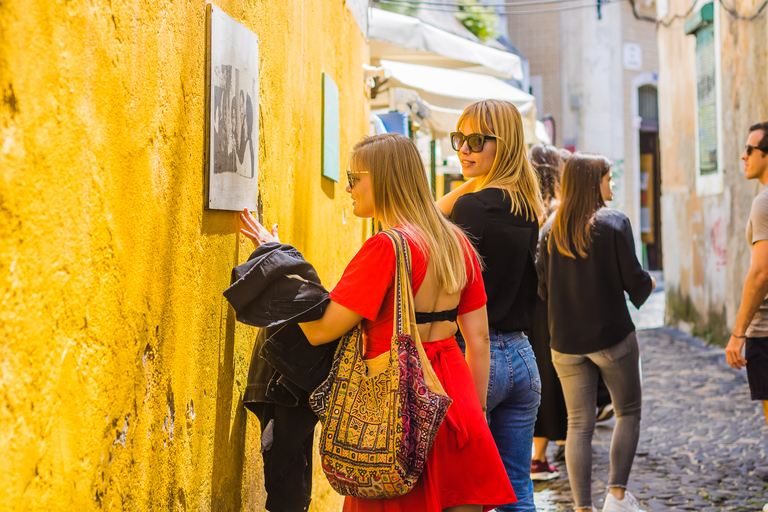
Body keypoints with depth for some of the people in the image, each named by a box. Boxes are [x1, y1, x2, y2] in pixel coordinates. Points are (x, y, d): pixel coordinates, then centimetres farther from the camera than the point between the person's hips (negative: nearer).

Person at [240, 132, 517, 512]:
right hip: (456, 398, 7)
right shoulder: (457, 242, 9)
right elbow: (479, 340, 11)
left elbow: (319, 330, -15)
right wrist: (476, 412, 19)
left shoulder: (385, 248, -14)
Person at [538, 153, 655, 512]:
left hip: (566, 342, 4)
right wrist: (649, 284, 12)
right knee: (629, 412, 15)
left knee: (579, 424, 8)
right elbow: (634, 280, -10)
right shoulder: (614, 223, -10)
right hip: (612, 335, -3)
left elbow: (543, 289, 5)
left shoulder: (552, 232, 2)